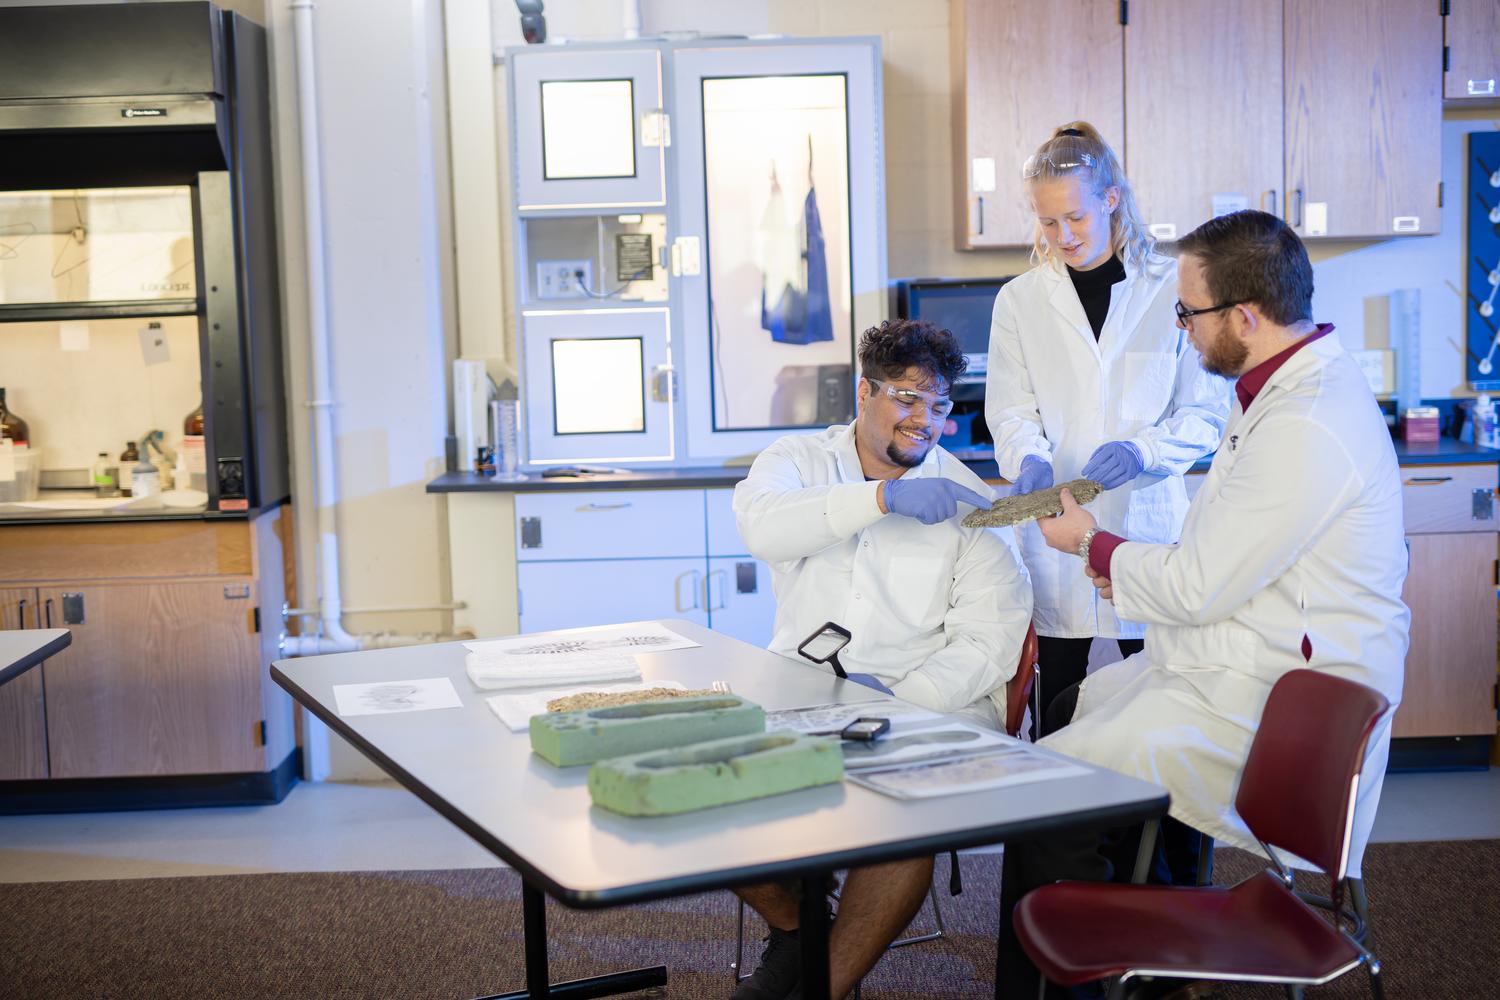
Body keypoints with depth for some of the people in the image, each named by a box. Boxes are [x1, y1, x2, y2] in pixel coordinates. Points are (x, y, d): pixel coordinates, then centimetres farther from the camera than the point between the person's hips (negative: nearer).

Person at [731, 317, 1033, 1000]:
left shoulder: (968, 504, 6)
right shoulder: (800, 459, 11)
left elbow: (985, 649, -3)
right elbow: (763, 523, -15)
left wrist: (892, 700, -19)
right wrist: (884, 496, -26)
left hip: (924, 706, -2)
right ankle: (792, 925, 7)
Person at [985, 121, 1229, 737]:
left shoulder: (1172, 289, 3)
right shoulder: (1019, 301, 10)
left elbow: (1206, 411, 1)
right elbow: (1011, 410, 7)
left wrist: (1142, 450, -17)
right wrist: (1029, 459, -14)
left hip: (1149, 522, -1)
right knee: (1058, 717, 2)